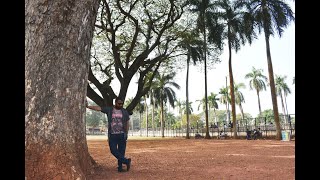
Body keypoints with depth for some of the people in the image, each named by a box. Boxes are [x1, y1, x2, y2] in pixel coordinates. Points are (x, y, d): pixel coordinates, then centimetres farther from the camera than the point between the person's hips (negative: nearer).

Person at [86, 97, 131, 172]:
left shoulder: (124, 111, 4)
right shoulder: (109, 109, 1)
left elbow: (127, 123, 8)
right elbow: (98, 108, -7)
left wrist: (126, 133, 3)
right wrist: (88, 106, -18)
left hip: (122, 134, 0)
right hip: (112, 135, 0)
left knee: (121, 151, 4)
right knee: (113, 150, -7)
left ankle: (120, 167, 16)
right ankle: (126, 161, 5)